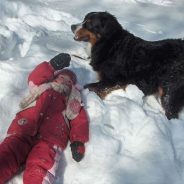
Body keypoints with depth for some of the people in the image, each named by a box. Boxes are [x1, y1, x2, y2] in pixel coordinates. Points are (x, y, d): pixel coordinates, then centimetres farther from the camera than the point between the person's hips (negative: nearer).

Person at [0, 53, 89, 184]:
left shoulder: (73, 102, 34)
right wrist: (53, 66, 4)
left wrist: (78, 141, -2)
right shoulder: (44, 88, 38)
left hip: (51, 136, -1)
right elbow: (34, 79, 17)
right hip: (25, 130, 1)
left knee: (38, 172, -30)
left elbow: (79, 120, 18)